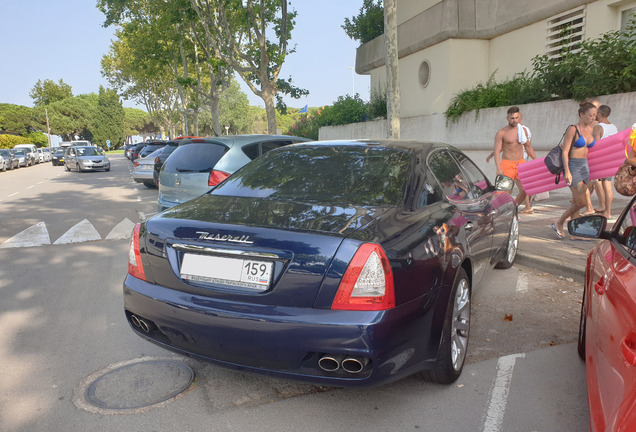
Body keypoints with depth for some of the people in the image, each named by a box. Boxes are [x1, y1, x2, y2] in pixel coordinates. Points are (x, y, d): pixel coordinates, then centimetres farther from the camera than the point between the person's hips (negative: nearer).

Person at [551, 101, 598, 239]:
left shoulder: (590, 129, 10)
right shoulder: (572, 129, -11)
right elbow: (565, 152, -14)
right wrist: (567, 171, -22)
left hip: (585, 166, 7)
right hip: (572, 166, -7)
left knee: (576, 202, 8)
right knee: (581, 202, -10)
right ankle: (558, 223, 9)